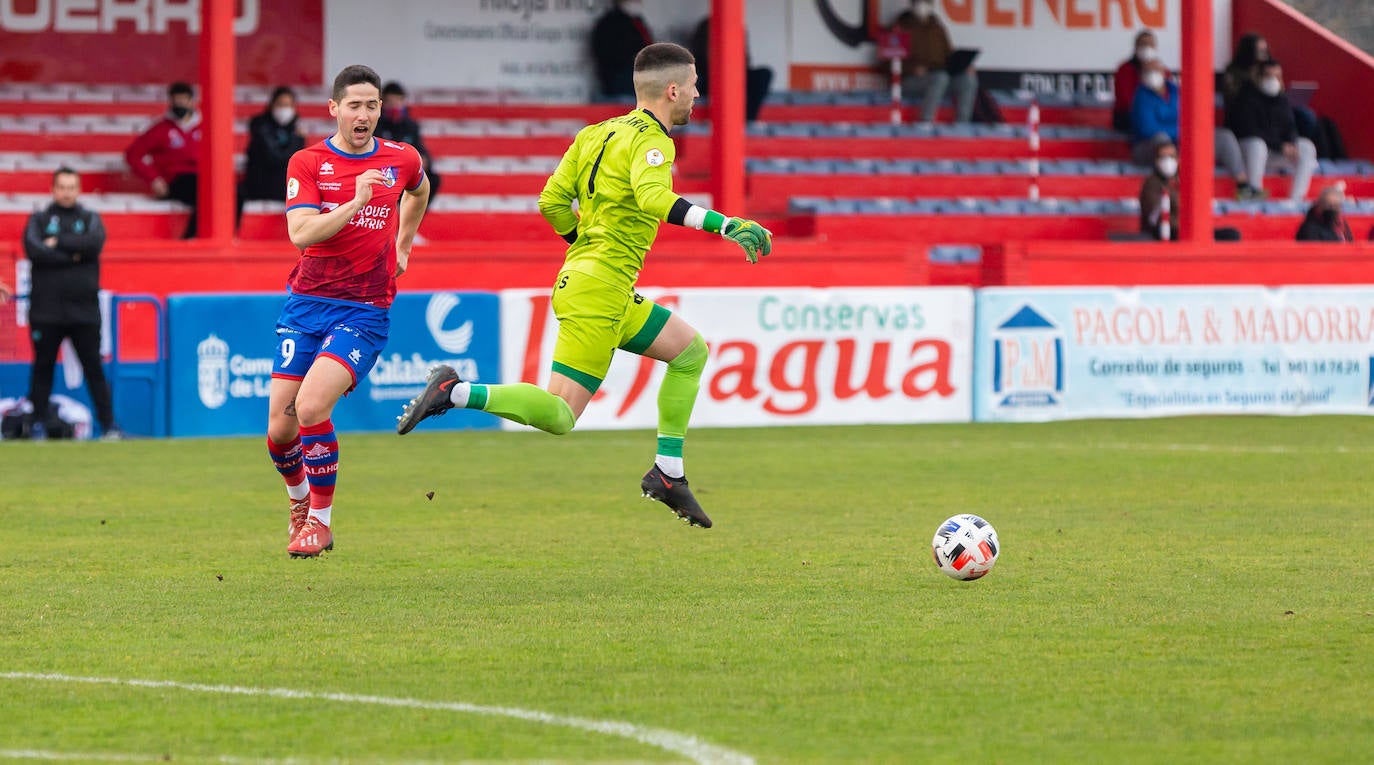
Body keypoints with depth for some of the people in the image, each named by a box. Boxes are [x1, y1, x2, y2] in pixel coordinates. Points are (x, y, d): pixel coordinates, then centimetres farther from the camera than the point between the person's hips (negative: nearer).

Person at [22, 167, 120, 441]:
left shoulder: (90, 219, 11)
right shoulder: (38, 220, 8)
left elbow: (94, 244, -10)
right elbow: (33, 250, -10)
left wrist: (58, 243, -9)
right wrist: (72, 256, -10)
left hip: (84, 308, 0)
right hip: (46, 310, 0)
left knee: (94, 368, -1)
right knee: (42, 368, 4)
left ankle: (108, 426, -1)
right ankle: (38, 426, 9)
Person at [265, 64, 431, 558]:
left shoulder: (402, 160, 4)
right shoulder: (307, 163, -2)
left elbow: (418, 191, 30)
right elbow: (300, 233, -15)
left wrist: (402, 245, 30)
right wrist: (356, 202, -23)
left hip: (364, 310, -1)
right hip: (306, 304, 1)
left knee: (311, 407, -23)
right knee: (280, 428, -1)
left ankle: (320, 520, -5)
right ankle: (299, 499, 32)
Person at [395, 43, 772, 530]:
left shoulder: (598, 134, 14)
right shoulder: (650, 141, -11)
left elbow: (552, 202, 12)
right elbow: (653, 199, -32)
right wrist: (723, 224, -36)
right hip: (598, 293, -10)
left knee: (691, 352, 17)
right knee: (561, 416, -12)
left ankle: (667, 474, 14)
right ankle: (457, 393, -14)